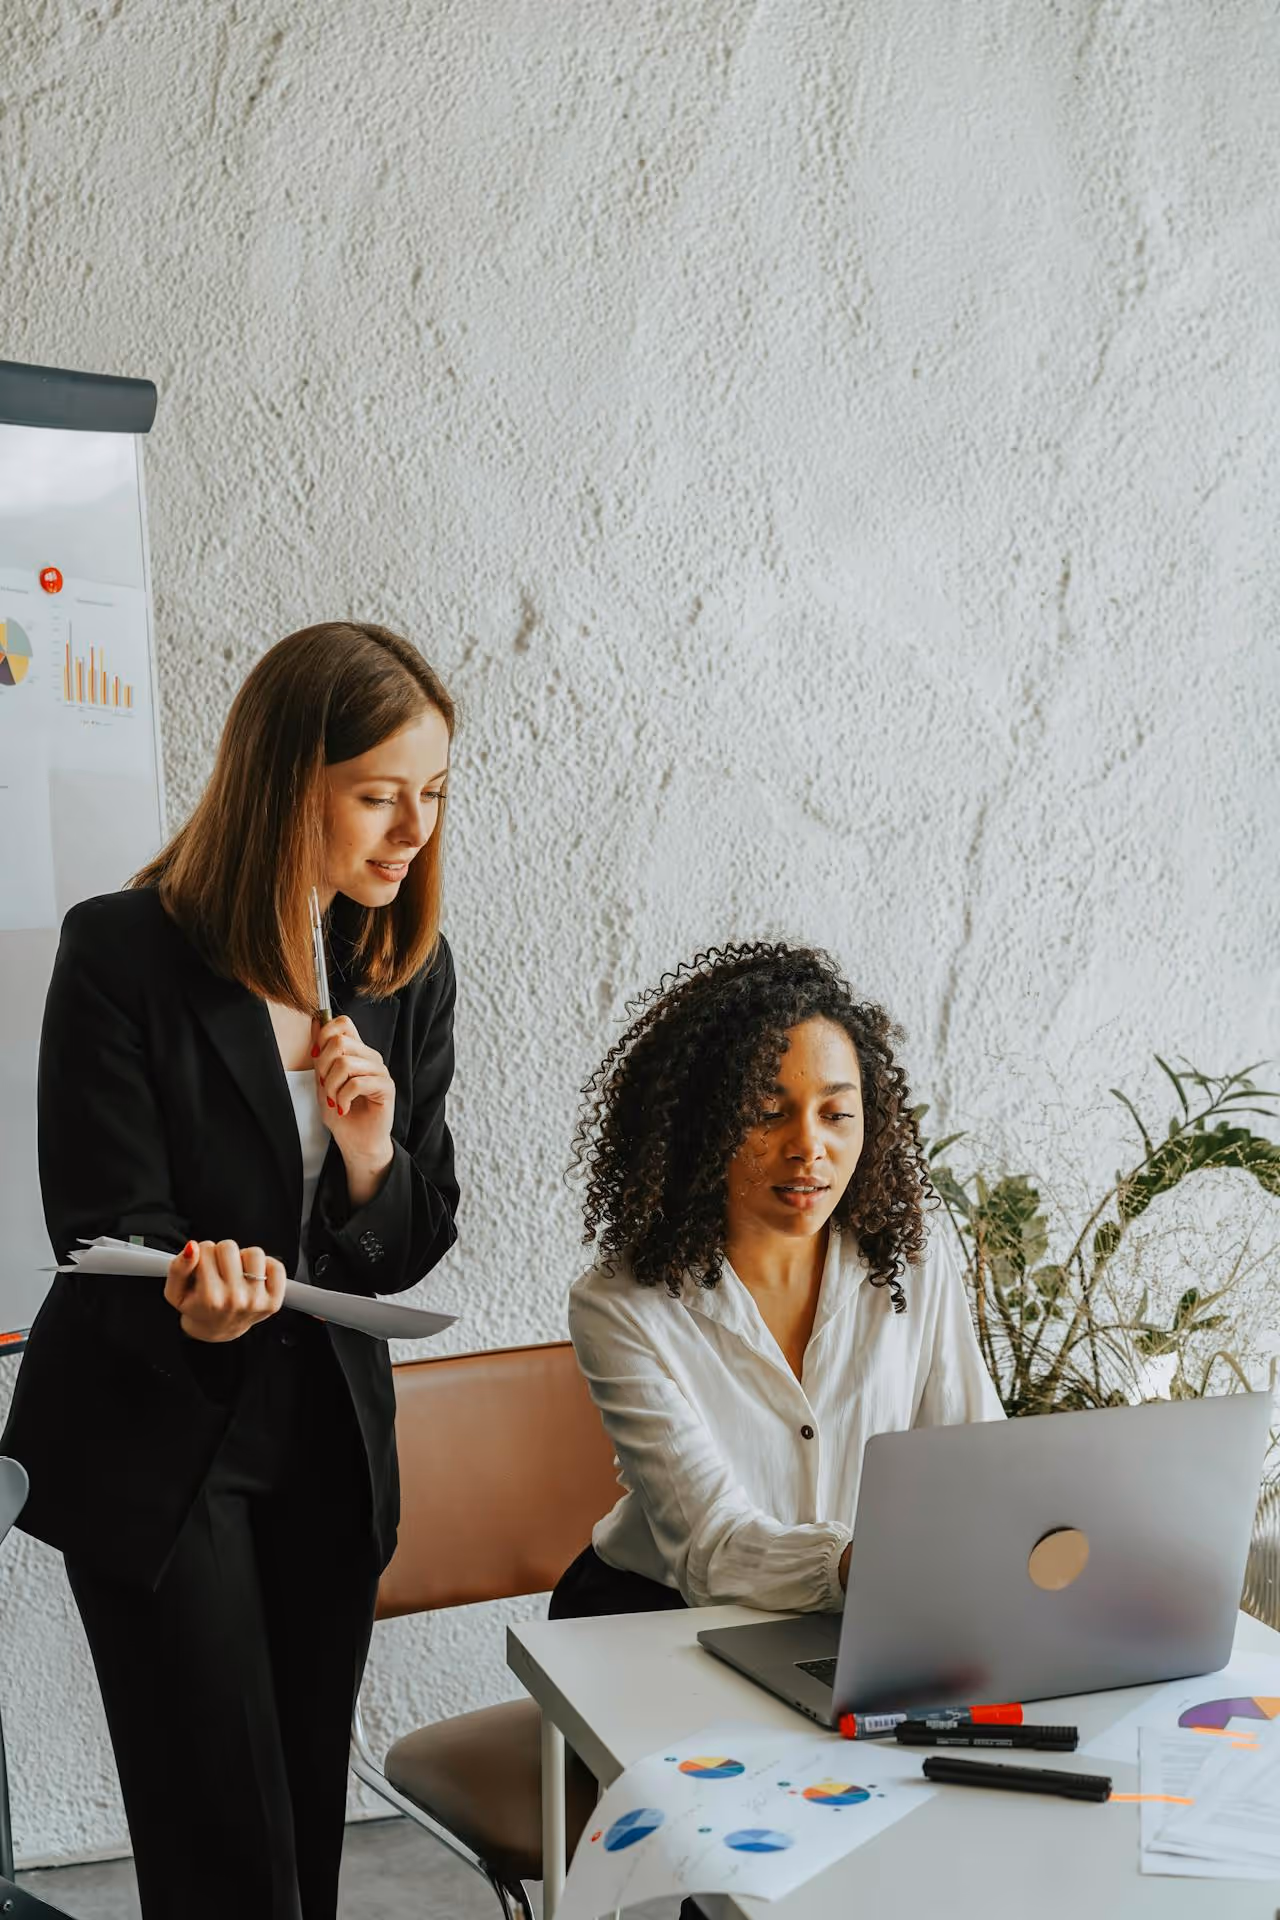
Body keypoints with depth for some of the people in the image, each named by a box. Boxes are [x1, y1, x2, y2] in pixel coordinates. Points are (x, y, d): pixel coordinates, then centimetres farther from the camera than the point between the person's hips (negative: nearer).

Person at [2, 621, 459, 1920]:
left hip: (329, 1436, 5)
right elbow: (105, 1227, -15)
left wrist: (371, 1159, -18)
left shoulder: (408, 966, 1)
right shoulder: (124, 955, -15)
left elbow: (413, 1250, 5)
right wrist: (190, 1304, -37)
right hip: (149, 1441, -5)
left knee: (311, 1816, 13)